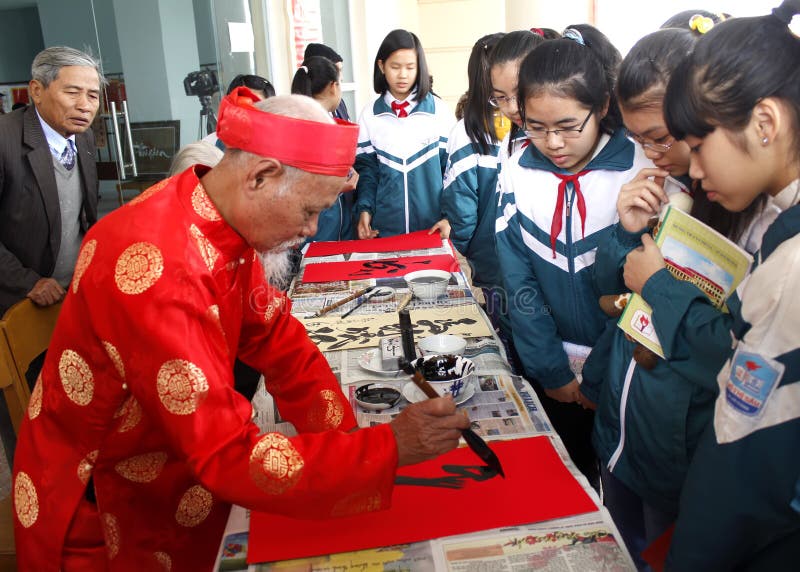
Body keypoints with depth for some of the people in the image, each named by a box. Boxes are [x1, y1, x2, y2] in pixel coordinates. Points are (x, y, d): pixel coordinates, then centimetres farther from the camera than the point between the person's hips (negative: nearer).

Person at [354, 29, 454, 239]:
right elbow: (366, 168, 6)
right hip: (386, 226, 1)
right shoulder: (370, 115, 4)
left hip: (433, 225, -1)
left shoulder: (438, 110, -1)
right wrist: (364, 209, -8)